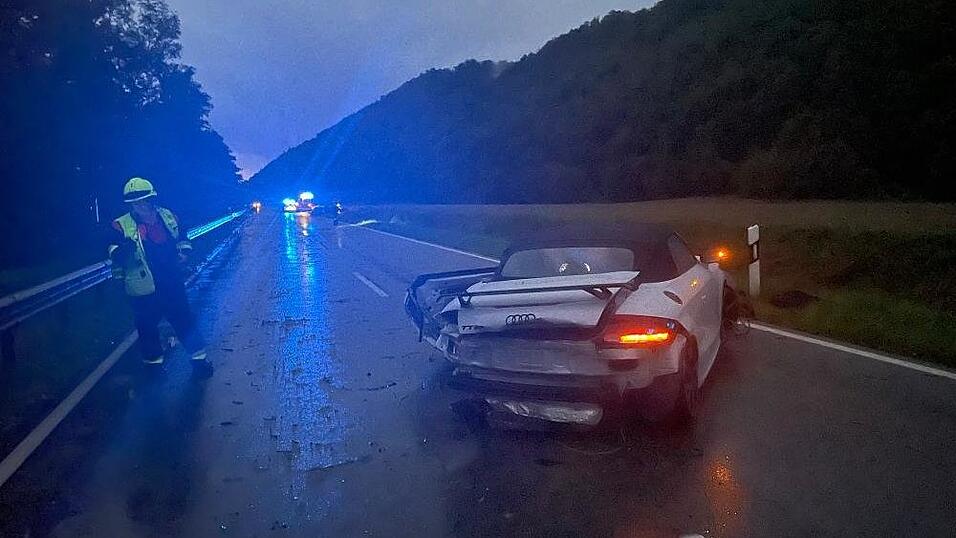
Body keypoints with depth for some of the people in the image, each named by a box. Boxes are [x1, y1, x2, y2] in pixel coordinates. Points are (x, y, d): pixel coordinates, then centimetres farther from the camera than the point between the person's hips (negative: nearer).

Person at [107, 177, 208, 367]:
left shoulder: (168, 217, 2)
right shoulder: (122, 226, -8)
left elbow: (182, 238, 17)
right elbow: (113, 250, -14)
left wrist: (184, 251, -2)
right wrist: (121, 251, -36)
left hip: (172, 284, 3)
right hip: (143, 289, -2)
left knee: (184, 320, 12)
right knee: (147, 327, 11)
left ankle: (199, 358, 25)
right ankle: (153, 362, 31)